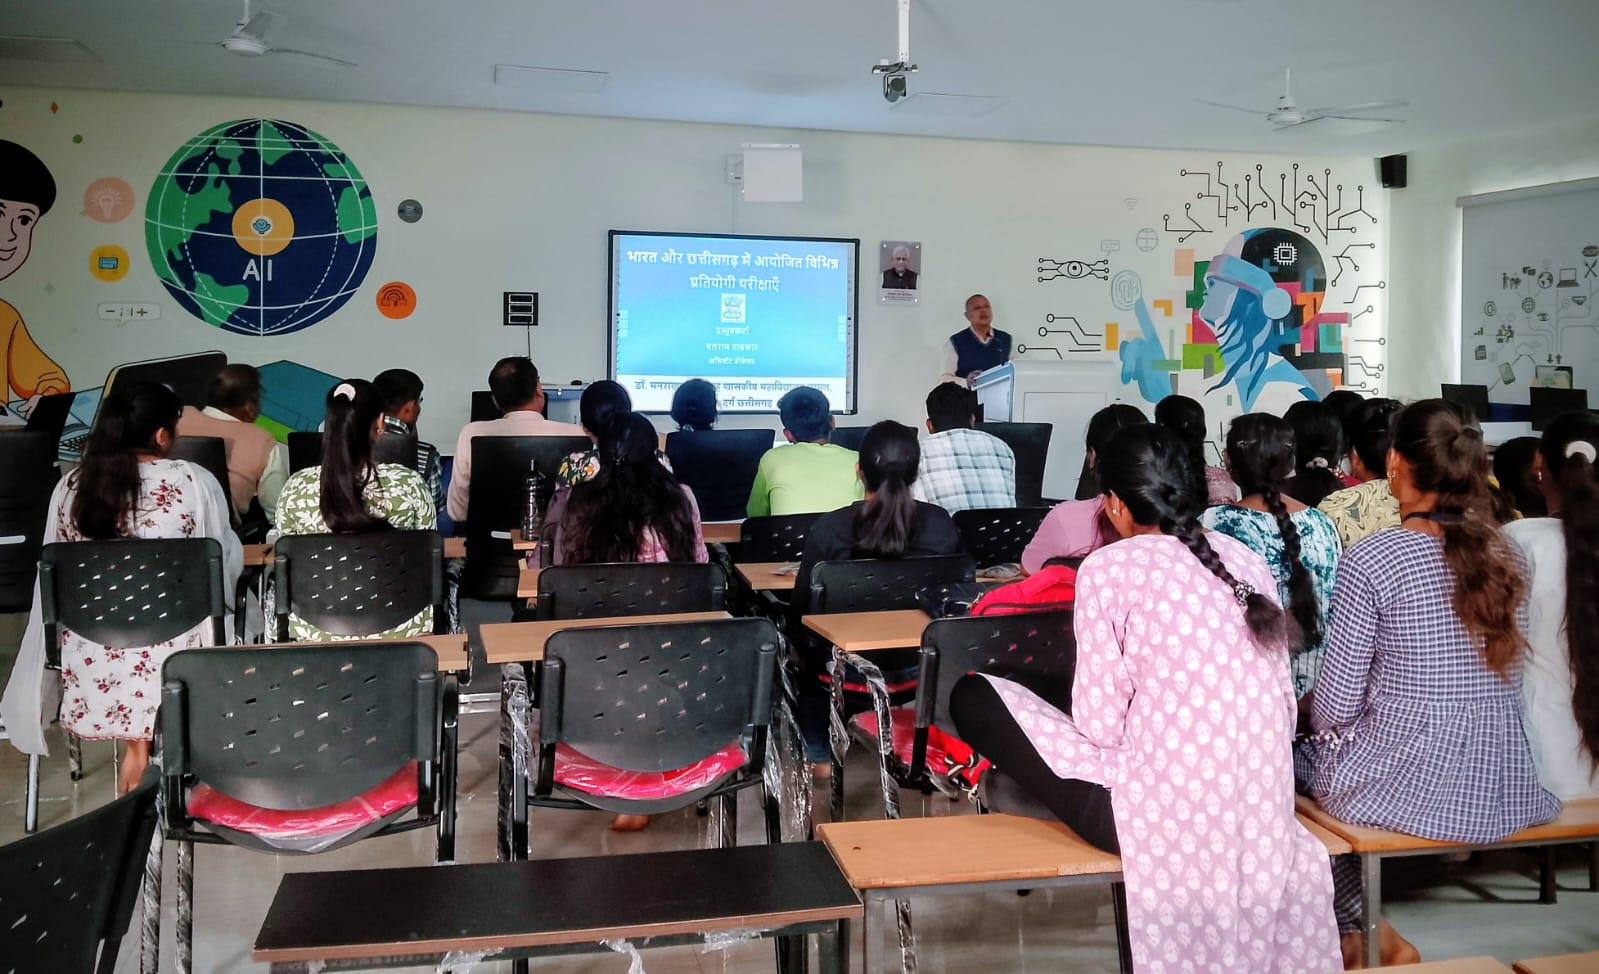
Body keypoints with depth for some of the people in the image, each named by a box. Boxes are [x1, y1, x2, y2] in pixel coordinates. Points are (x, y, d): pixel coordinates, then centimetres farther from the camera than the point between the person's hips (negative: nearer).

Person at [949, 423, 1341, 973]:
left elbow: (1100, 724, -11)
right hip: (1262, 807, 7)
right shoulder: (1246, 560, 8)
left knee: (973, 699, 5)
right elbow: (1283, 705, 9)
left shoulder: (1109, 567, -8)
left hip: (1160, 807, -7)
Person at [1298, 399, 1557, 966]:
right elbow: (1499, 675, 10)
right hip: (1503, 791, 6)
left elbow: (1336, 706, -15)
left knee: (1306, 744, 23)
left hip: (1405, 787, -6)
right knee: (1330, 737, 28)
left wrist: (1323, 722, 8)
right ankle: (1365, 928, 33)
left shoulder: (1368, 562, -17)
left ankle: (1365, 929, 22)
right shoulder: (1503, 553, 0)